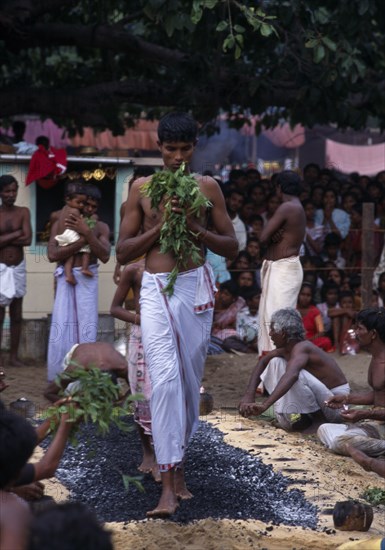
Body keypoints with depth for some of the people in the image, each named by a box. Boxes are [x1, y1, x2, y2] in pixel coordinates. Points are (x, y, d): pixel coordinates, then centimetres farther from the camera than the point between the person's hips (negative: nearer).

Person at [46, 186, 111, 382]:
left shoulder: (101, 228, 7)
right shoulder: (60, 224, 5)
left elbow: (105, 256, -8)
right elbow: (52, 254, -8)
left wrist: (87, 233, -16)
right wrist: (82, 240, -13)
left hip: (87, 279, 0)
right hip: (65, 278, 0)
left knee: (86, 327, -2)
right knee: (62, 327, -5)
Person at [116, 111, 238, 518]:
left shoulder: (207, 187, 6)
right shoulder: (142, 188, 6)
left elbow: (232, 247, 7)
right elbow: (122, 252, 5)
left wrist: (196, 228, -10)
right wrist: (160, 225, -9)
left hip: (196, 286, 2)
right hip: (156, 288, -1)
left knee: (190, 381, 6)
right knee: (165, 378, -14)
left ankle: (177, 464, 24)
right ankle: (168, 485, -16)